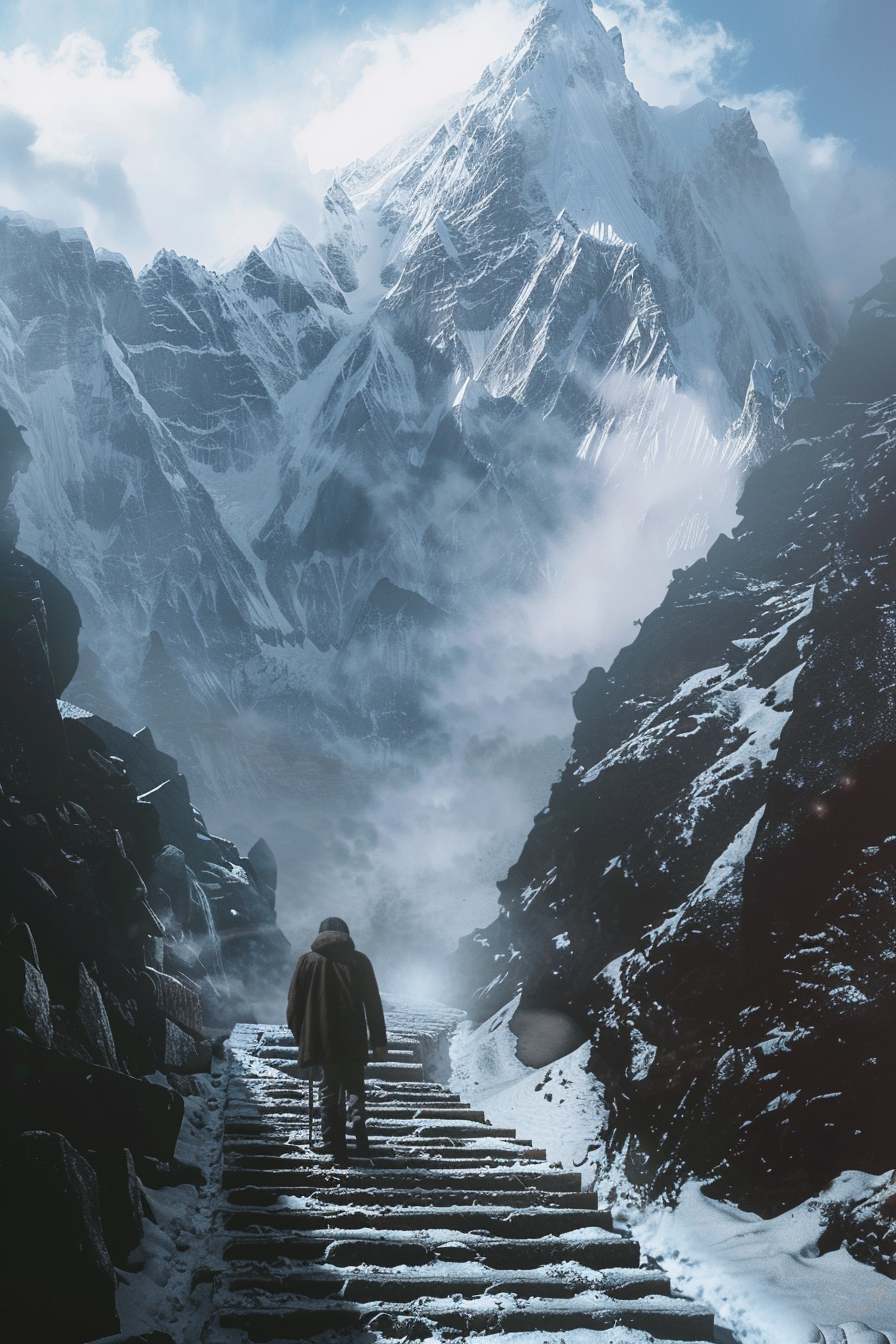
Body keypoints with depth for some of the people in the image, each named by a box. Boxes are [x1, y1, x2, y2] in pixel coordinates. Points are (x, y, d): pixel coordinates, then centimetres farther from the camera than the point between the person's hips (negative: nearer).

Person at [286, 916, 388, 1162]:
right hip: (353, 1042, 0)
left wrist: (301, 1038, 18)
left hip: (320, 1040, 1)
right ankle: (357, 1119, -15)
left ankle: (333, 1144, 4)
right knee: (354, 1086, 12)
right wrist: (379, 1041, 5)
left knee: (329, 1089, 12)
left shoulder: (308, 960, 7)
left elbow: (294, 1006, 7)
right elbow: (373, 1004, 2)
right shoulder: (359, 960, 5)